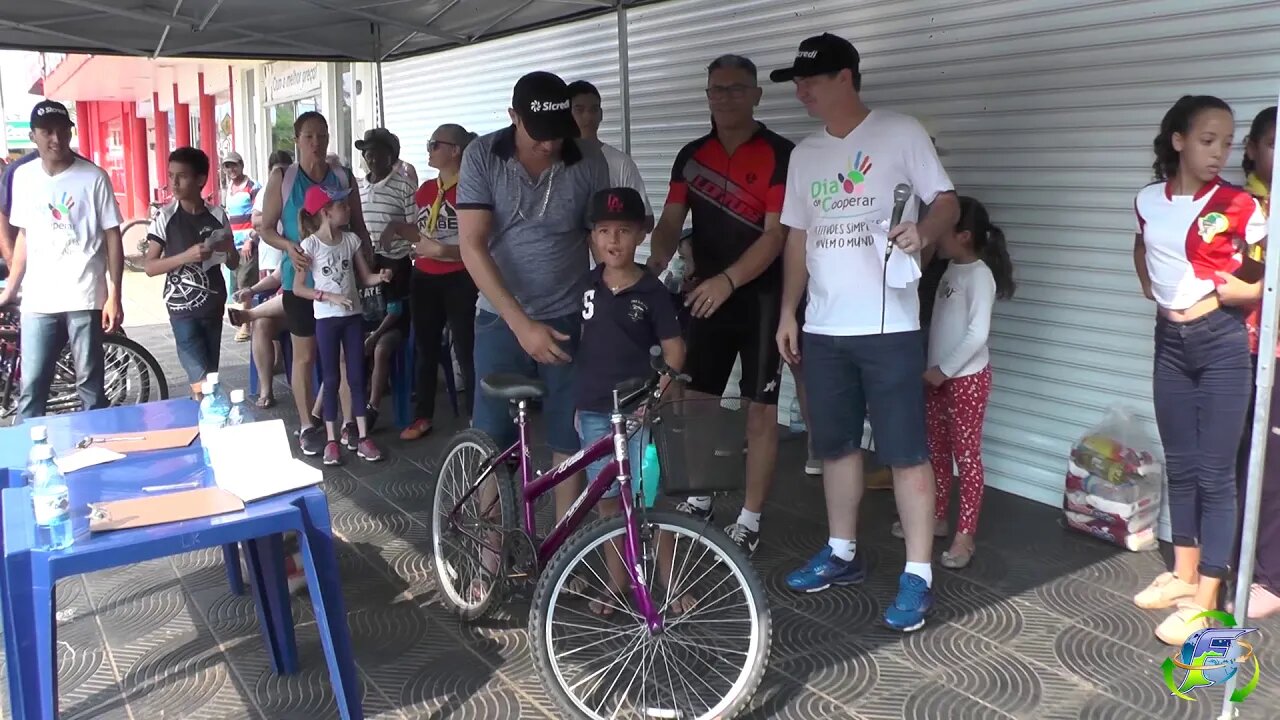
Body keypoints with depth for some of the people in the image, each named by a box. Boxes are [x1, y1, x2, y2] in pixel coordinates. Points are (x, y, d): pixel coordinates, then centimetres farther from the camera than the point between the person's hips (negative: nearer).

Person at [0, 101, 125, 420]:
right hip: (37, 301, 3)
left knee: (90, 387, 5)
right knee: (31, 389, 5)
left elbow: (112, 238, -3)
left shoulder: (93, 177, -4)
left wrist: (114, 296, -8)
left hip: (84, 299, -3)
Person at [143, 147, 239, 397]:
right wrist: (186, 256, -21)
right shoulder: (165, 218, -5)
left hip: (213, 306, 3)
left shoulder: (218, 216, 2)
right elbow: (150, 267, -6)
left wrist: (229, 249, -13)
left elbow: (233, 265, 10)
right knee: (202, 381, -10)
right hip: (182, 308, -3)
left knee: (209, 375, 9)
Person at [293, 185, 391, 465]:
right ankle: (331, 440, 11)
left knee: (357, 377, 6)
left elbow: (365, 277, 5)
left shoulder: (351, 239, 2)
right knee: (332, 379, 3)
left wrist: (380, 277, -16)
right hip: (326, 318, -4)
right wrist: (330, 297, -19)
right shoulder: (310, 245, -10)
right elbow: (298, 288, -9)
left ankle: (363, 438, 11)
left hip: (352, 316, 4)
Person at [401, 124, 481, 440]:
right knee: (425, 348, 13)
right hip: (424, 278, 7)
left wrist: (442, 250, -23)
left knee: (465, 350, -5)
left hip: (459, 280, -7)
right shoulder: (425, 190, 12)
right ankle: (423, 416, 24)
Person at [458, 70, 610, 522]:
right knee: (493, 445, 4)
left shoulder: (590, 163, -7)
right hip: (501, 321, 0)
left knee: (571, 443, 5)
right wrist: (522, 323, -22)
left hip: (569, 321, 1)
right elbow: (472, 247, -14)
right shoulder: (482, 157, -9)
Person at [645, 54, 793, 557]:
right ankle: (698, 500, 28)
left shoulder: (779, 155, -9)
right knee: (695, 401, 10)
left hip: (762, 297, -5)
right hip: (706, 294, 5)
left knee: (760, 410, 2)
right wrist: (658, 260, -20)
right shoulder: (691, 156, 7)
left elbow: (775, 235, -16)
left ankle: (749, 520, 13)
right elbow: (671, 221, 2)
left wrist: (727, 280, -29)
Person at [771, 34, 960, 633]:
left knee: (906, 453, -2)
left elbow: (948, 203, -4)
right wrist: (788, 313, 13)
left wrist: (923, 231, -27)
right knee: (835, 445, 14)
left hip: (888, 327, -6)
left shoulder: (901, 134, -3)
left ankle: (917, 577, 6)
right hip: (823, 329, 6)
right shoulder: (805, 155, 13)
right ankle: (842, 553, 29)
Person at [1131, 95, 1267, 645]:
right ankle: (1184, 575, 27)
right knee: (1180, 466, 13)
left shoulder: (1238, 205, -9)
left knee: (1214, 472, -2)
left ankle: (1206, 600, 5)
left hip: (1222, 342, -5)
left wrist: (1243, 292, -14)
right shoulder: (1149, 201, 3)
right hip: (1171, 339, 5)